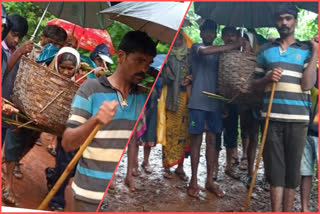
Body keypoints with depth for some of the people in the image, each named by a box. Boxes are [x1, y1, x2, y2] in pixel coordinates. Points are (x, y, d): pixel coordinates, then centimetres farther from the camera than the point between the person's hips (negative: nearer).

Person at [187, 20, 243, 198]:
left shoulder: (219, 53, 17)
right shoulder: (196, 47, 2)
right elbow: (205, 51, -23)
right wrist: (234, 45, -22)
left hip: (215, 103, 5)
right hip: (198, 102, -4)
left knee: (212, 141, 6)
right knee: (196, 141, 0)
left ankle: (210, 180, 14)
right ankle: (194, 181, 9)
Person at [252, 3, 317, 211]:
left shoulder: (306, 50, 7)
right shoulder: (266, 50, 12)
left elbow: (307, 84, -5)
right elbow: (256, 83, 15)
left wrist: (315, 53, -7)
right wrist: (267, 79, -6)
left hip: (297, 118, -1)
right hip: (272, 117, 1)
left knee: (293, 167, 6)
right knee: (275, 167, 2)